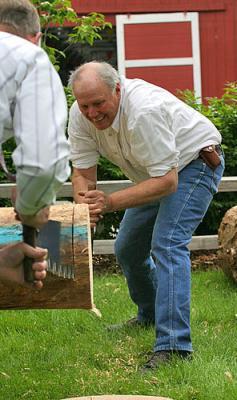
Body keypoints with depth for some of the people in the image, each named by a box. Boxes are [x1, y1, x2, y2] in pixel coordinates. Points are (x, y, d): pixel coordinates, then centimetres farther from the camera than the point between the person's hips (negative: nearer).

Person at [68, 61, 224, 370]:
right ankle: (150, 316, 39)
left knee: (167, 244, -26)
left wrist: (111, 202, -44)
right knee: (127, 249, 14)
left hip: (193, 163, -8)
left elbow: (167, 181, -36)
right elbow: (83, 173, -11)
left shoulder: (144, 112, -38)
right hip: (156, 173, 8)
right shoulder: (80, 115, -15)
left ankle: (174, 345, -30)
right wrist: (84, 204, -34)